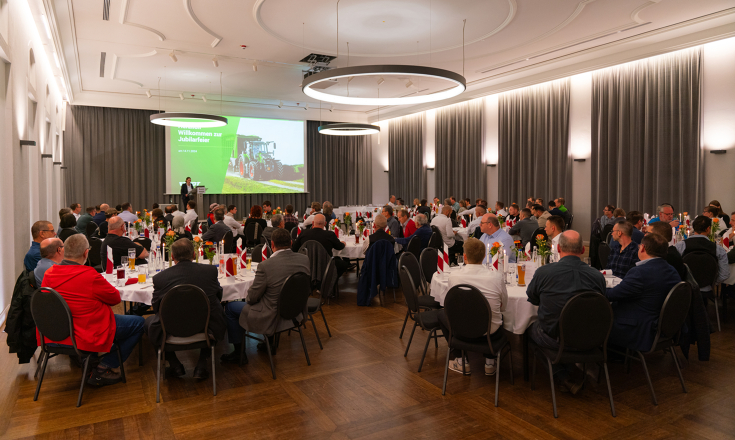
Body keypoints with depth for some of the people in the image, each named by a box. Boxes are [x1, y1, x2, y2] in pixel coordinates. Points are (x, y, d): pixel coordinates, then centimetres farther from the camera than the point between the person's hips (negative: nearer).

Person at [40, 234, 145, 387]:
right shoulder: (90, 276, -23)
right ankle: (103, 369, 7)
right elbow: (115, 298, -9)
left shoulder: (49, 273, -1)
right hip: (86, 336, -8)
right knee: (138, 323, 4)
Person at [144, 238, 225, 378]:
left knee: (148, 321, 30)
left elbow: (156, 307, 5)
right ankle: (201, 366, 24)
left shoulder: (159, 278, -10)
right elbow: (219, 296, 9)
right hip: (206, 330, 1)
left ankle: (175, 366, 26)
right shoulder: (210, 270, -7)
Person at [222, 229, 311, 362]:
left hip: (273, 318, -6)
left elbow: (252, 298, -14)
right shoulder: (304, 259, -10)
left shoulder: (266, 266, -25)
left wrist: (248, 298, 9)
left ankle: (238, 352, 26)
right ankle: (269, 343, 43)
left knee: (230, 307, 15)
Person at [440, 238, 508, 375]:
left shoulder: (453, 276, -16)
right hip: (491, 334, 1)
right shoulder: (497, 277, -16)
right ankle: (490, 362, 30)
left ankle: (460, 361, 27)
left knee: (442, 313, 29)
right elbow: (503, 307, 1)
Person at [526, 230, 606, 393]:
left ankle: (563, 378, 21)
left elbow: (532, 298, 2)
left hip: (552, 339, -3)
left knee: (531, 326, 27)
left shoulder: (543, 272, -18)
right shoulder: (597, 275, -12)